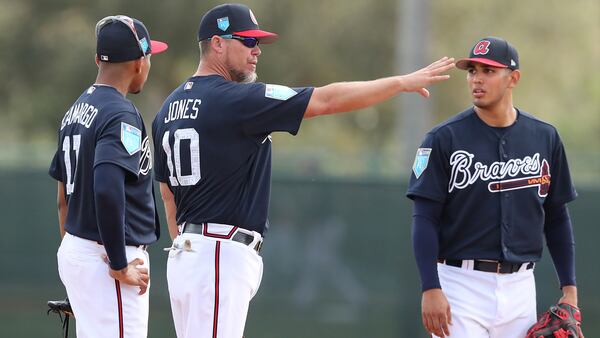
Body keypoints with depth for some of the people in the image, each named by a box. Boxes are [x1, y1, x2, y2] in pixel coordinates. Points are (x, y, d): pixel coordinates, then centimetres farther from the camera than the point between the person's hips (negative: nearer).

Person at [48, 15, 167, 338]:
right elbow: (107, 188, -29)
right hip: (105, 259, -9)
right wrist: (120, 267, -22)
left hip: (72, 251, 9)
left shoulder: (75, 111, 13)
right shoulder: (121, 115, -15)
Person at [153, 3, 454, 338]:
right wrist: (403, 82, -8)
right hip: (223, 256, -10)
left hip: (185, 254, 10)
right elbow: (326, 100, -15)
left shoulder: (170, 107, 14)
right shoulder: (236, 99, -14)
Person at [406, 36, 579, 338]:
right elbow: (425, 219, -7)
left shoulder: (545, 138, 7)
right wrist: (430, 289, -17)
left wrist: (569, 288, 6)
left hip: (520, 287, 4)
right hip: (461, 285, -4)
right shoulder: (445, 139, -4)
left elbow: (556, 218, 13)